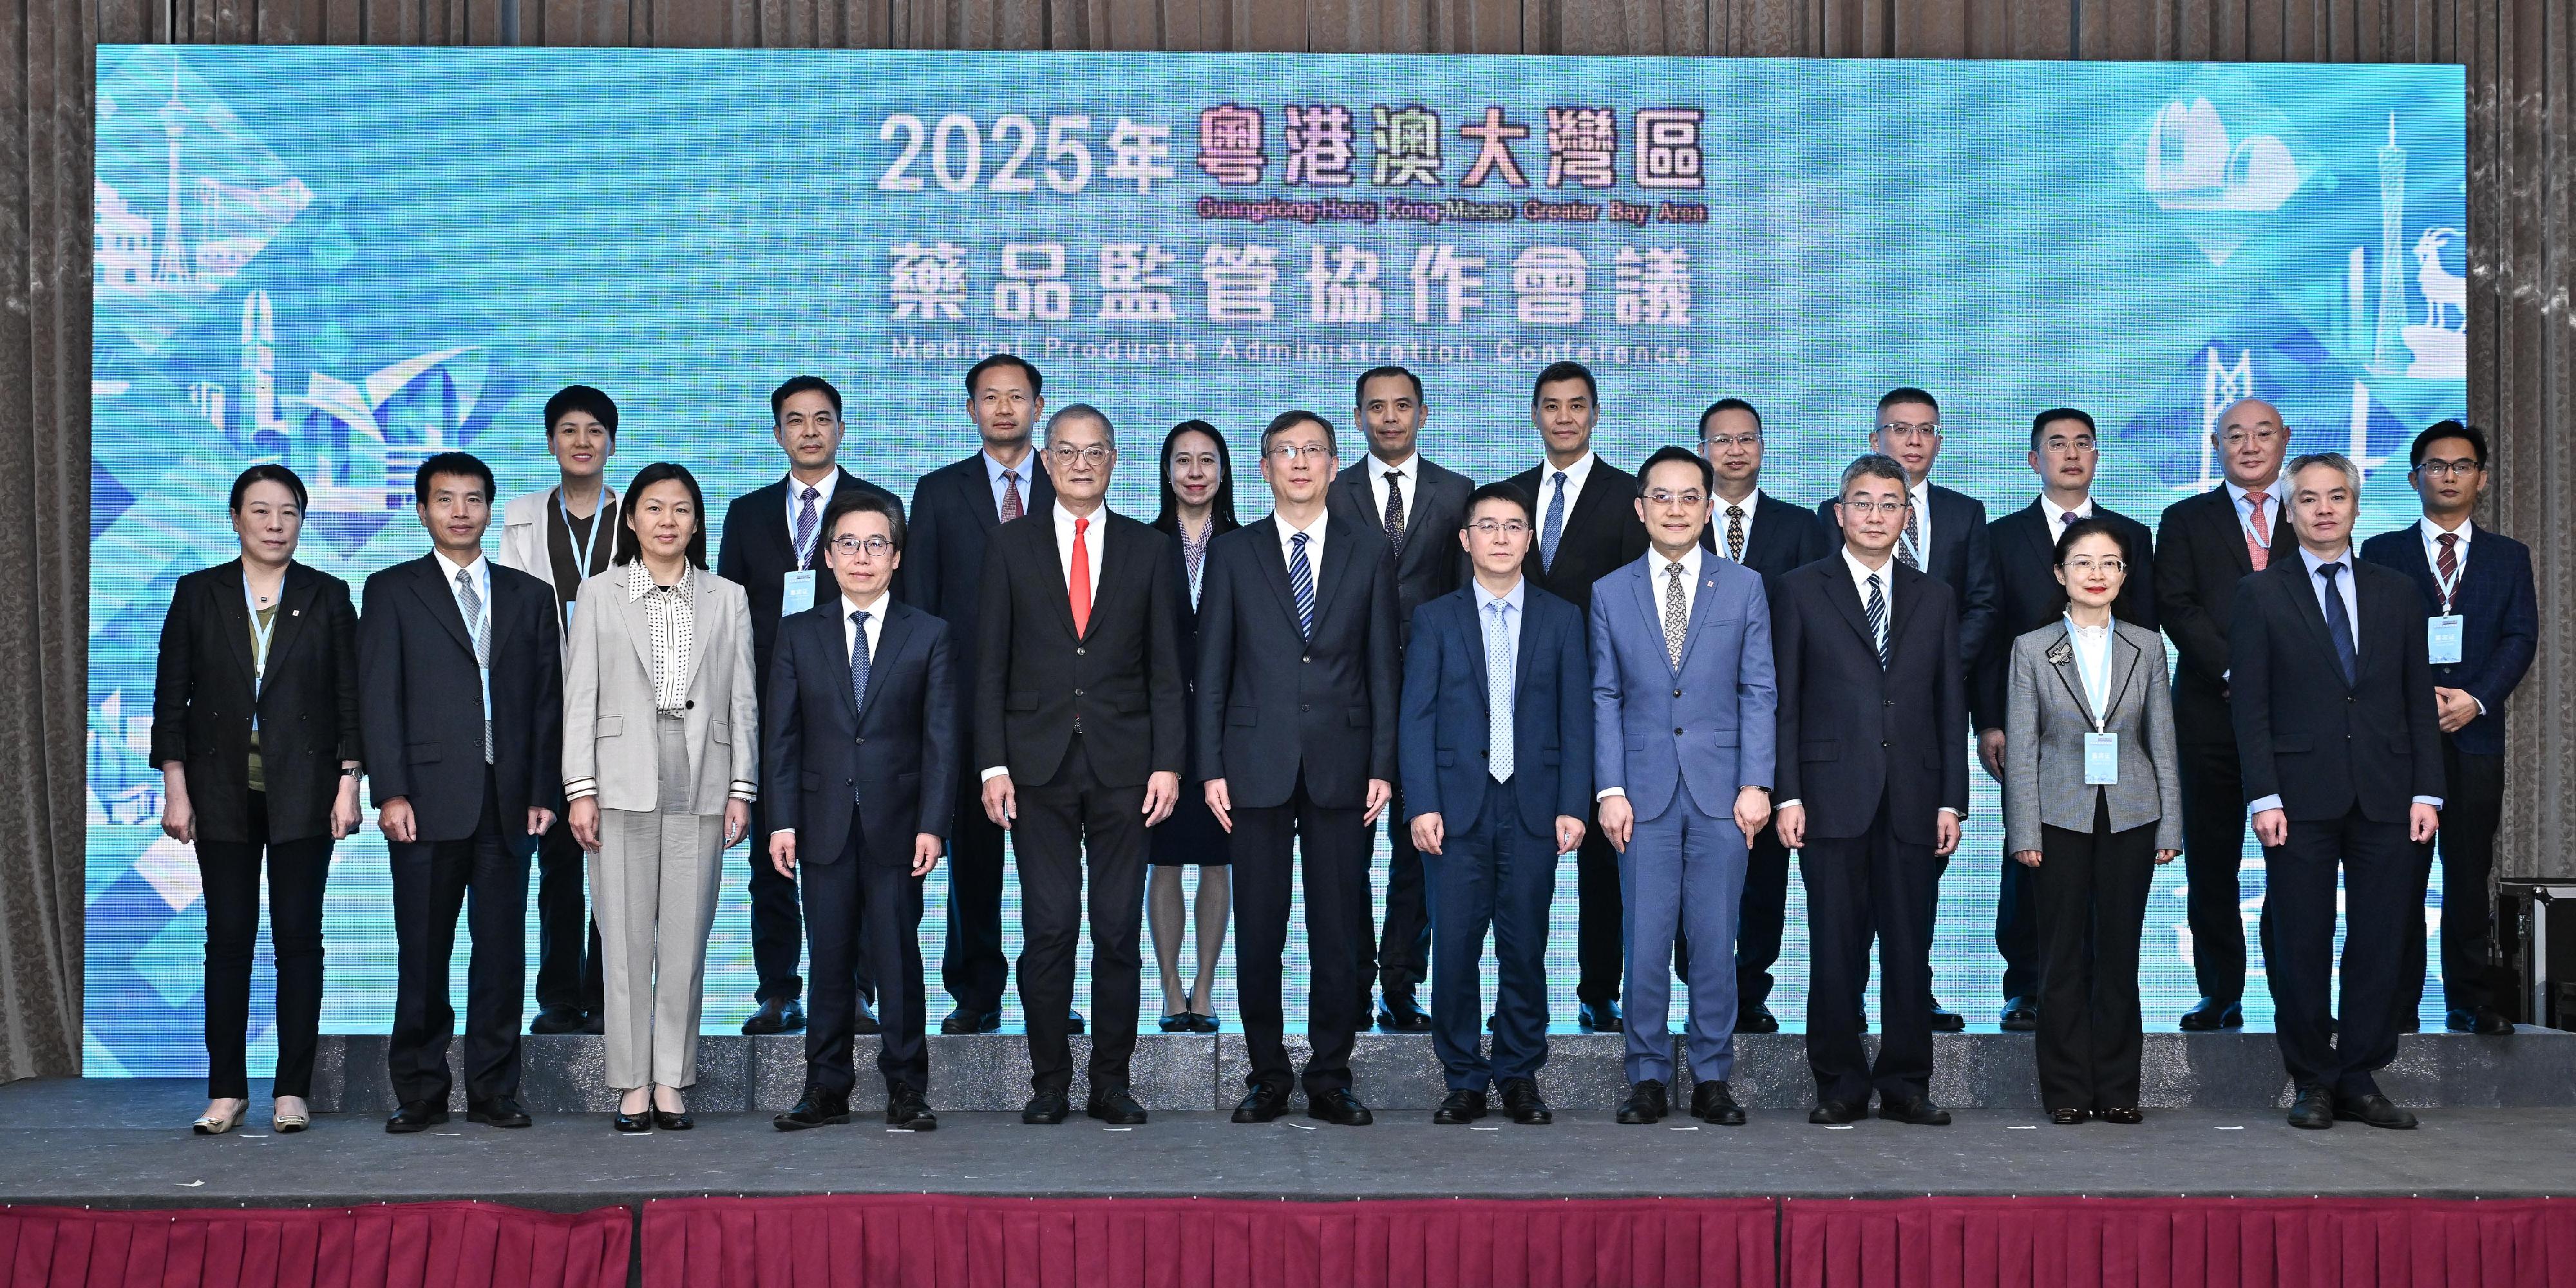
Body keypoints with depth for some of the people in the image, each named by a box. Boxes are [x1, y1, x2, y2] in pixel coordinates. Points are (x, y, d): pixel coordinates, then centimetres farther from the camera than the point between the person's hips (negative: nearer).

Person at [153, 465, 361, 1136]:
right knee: (227, 939, 2)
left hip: (303, 791, -1)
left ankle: (291, 1090, 5)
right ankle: (226, 1091, 7)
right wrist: (176, 789, -1)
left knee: (299, 937, 0)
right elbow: (172, 695, 5)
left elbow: (350, 697, 3)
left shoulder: (328, 597, 5)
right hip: (223, 792, 1)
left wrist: (348, 785, -4)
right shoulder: (198, 594, 6)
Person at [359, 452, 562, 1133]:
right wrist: (390, 792, -10)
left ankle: (492, 1089, 11)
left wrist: (544, 791, 2)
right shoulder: (392, 591, 7)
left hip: (507, 801, 2)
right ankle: (420, 1091, 10)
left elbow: (548, 699, 11)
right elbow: (378, 699, 0)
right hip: (428, 800, -2)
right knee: (423, 951, 1)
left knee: (502, 949, 3)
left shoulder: (528, 595, 14)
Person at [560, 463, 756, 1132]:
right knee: (625, 940, 0)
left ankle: (672, 1079, 10)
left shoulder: (727, 599, 12)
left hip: (700, 788, 1)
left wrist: (741, 789, 1)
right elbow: (580, 697, 3)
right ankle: (633, 1084, 6)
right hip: (623, 785, -1)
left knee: (687, 940, 2)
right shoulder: (599, 594, 8)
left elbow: (743, 702, 9)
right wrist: (581, 790, -4)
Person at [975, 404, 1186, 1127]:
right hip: (1039, 766, 0)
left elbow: (1166, 668, 7)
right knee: (1048, 930, -2)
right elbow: (990, 666, 5)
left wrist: (1167, 763, -2)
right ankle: (1049, 1084, 7)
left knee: (1119, 931, 2)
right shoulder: (1011, 548, 8)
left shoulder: (1147, 550, 9)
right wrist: (993, 765, -3)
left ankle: (1111, 1085, 10)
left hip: (1123, 767, 1)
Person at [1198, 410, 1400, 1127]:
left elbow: (1383, 670, 7)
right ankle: (1267, 1076, 12)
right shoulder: (1232, 555, 7)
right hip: (1258, 765, 0)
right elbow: (1212, 668, 5)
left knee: (1340, 931, 2)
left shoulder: (1369, 558, 9)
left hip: (1340, 766, 0)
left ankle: (1330, 1078, 11)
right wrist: (1211, 767, -2)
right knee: (1259, 930, 3)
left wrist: (1383, 766, -1)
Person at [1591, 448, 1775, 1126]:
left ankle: (1712, 1078, 12)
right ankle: (1648, 1077, 10)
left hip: (1721, 791, 0)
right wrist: (1610, 790, -2)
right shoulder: (1610, 593, 8)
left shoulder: (1744, 586, 7)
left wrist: (1756, 784, -5)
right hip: (1645, 791, 0)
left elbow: (1759, 693, 4)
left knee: (1714, 939, 3)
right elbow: (1605, 699, 6)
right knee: (1645, 942, 1)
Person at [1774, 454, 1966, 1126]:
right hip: (1833, 797, -2)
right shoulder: (1802, 590, 6)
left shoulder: (1935, 597, 14)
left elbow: (1952, 706, 11)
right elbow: (1784, 699, 2)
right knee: (1835, 949, 0)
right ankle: (1840, 1084, 9)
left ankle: (1905, 1083, 12)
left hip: (1914, 802, 2)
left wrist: (1952, 800, 3)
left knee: (1910, 948, 4)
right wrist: (1788, 795, -6)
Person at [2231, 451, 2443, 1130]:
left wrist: (2427, 792, 2)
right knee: (2302, 946, 1)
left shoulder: (2396, 592, 12)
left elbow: (2419, 700, 11)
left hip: (2386, 797, 3)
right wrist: (2264, 798, -9)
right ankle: (2312, 1082, 11)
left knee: (2380, 942, 3)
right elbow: (2251, 707, -1)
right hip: (2302, 795, -2)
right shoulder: (2261, 595, 4)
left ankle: (2360, 1080, 13)